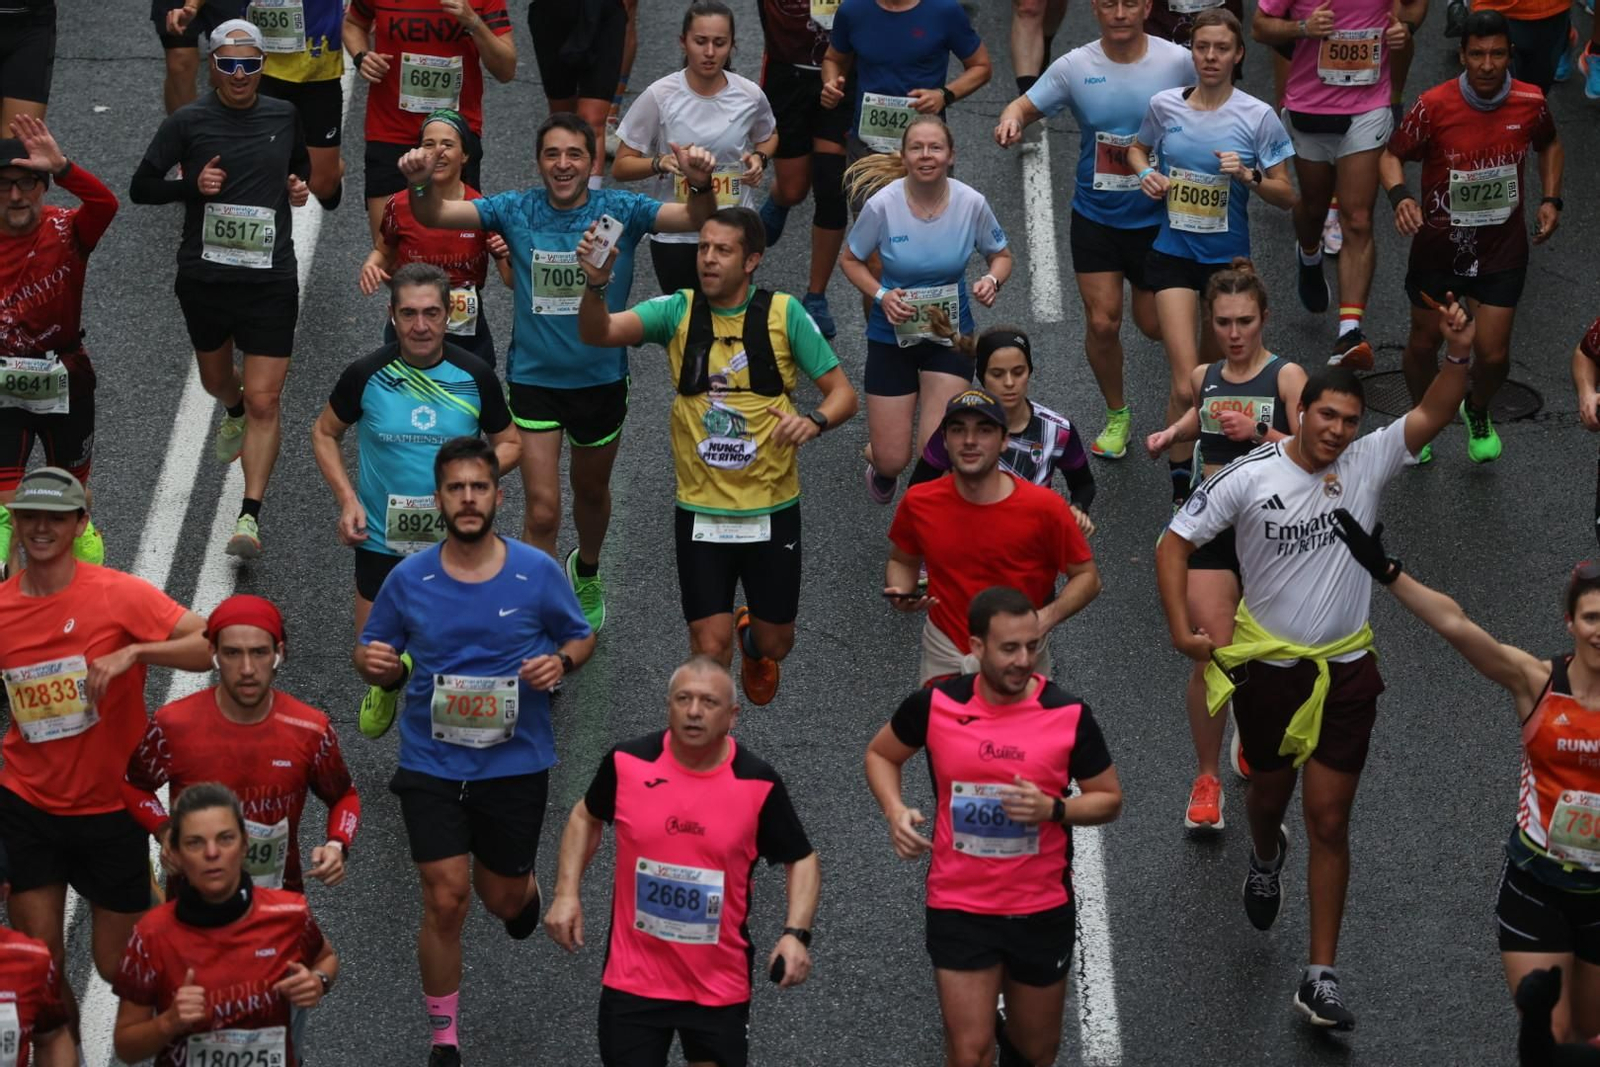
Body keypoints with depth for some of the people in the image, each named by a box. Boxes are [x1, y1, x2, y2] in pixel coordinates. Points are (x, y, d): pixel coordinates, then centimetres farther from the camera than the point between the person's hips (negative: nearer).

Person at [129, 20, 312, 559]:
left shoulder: (284, 116, 5)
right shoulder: (188, 122, -4)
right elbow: (142, 186, 0)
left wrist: (301, 185, 3)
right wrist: (193, 185, -16)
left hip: (271, 278, -1)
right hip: (204, 276, 1)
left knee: (264, 400, -10)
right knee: (216, 379, 22)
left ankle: (250, 516, -9)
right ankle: (235, 412, 60)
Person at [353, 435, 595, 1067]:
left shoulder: (538, 572, -8)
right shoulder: (408, 578, -6)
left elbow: (580, 637, 7)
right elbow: (375, 656, 6)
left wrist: (561, 661, -15)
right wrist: (373, 664, -18)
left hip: (516, 762, 1)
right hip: (431, 766, 0)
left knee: (504, 899, 13)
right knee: (445, 900, -9)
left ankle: (523, 888, 54)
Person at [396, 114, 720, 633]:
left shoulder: (621, 211, -11)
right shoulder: (517, 210, -9)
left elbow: (696, 218, -23)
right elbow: (435, 216, -15)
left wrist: (701, 184, -46)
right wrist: (421, 185, -38)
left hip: (601, 376, 1)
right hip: (535, 376, -1)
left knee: (591, 489, 24)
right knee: (542, 511, -9)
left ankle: (586, 572, 54)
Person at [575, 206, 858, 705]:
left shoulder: (783, 313, -7)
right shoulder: (678, 311, -5)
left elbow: (843, 393, -3)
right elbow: (598, 333, -19)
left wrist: (815, 419, -26)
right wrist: (597, 285, -40)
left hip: (772, 510, 1)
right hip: (700, 512, -1)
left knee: (775, 644, 16)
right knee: (709, 650, -6)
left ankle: (752, 638, 53)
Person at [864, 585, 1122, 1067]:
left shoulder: (1069, 715, -11)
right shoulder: (934, 706, -9)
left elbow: (1109, 799, -1)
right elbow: (881, 755, 10)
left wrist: (1053, 809, -21)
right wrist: (896, 811, -9)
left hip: (1043, 912, 1)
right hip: (959, 908, -1)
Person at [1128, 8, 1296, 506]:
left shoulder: (1257, 117, -8)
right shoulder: (1165, 105, -3)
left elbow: (1286, 195, -3)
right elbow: (1138, 149, 18)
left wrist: (1250, 175, -21)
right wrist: (1145, 173, -4)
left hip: (1228, 259, 0)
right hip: (1173, 254, 0)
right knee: (1186, 386, -12)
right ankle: (1180, 491, -2)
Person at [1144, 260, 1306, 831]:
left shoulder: (1286, 376, -8)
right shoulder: (1204, 377, 5)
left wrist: (1259, 432, -28)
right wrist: (1172, 433, 10)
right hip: (1212, 529, 2)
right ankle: (1207, 779, 2)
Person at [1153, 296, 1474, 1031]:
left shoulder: (1367, 465, -8)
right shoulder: (1248, 477, -13)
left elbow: (1433, 415, -19)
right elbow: (1176, 542, -7)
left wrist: (1459, 357, -37)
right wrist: (1181, 628, -15)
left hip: (1344, 672, 0)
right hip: (1266, 666, 0)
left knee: (1329, 822, -1)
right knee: (1271, 791, 22)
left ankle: (1320, 978, 2)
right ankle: (1265, 858, 61)